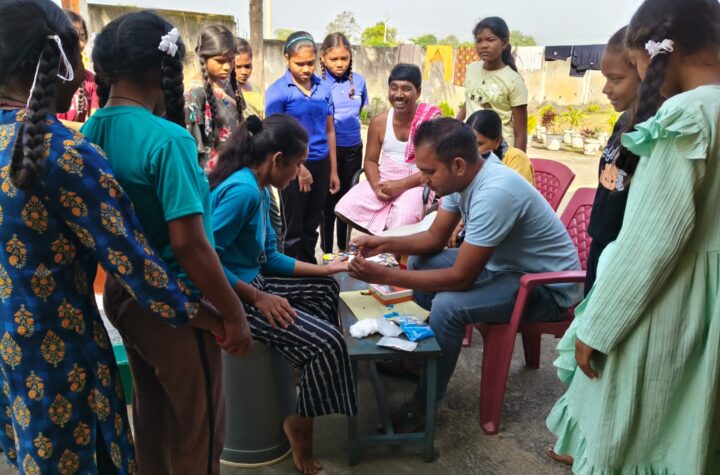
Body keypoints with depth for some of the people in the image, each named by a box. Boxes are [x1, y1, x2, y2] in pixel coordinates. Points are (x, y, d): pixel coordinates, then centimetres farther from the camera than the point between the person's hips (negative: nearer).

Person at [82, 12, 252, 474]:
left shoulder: (90, 132, -1)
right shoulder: (167, 139, -25)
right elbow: (189, 244, -26)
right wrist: (234, 313, -16)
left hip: (122, 294, 8)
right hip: (173, 304, -8)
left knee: (150, 409, 26)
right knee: (198, 425, 14)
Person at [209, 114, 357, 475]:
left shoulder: (257, 189, 7)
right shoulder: (242, 191, -24)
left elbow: (269, 257, 11)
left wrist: (324, 269, 8)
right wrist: (258, 299, -23)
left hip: (251, 282, 10)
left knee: (326, 289, 21)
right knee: (326, 340, -14)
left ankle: (310, 370, 26)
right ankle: (300, 423, 8)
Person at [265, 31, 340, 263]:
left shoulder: (323, 88, 5)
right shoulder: (277, 91, -8)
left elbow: (329, 131, 10)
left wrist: (333, 170, 10)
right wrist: (299, 167, -11)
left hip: (321, 163, 4)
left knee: (312, 224, 15)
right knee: (294, 227, 6)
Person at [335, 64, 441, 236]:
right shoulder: (379, 121, 3)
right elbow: (370, 160, 9)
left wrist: (402, 185, -21)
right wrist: (376, 185, -13)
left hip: (416, 183, -5)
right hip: (383, 180, 5)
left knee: (402, 224, -32)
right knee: (345, 209, -13)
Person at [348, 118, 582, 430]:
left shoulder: (494, 193, -33)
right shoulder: (462, 177, -7)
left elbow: (461, 278, -30)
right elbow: (435, 238, 5)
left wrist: (384, 276, -28)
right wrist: (385, 243, -10)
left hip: (549, 285, -9)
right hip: (505, 263, 9)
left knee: (448, 306, -30)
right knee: (419, 262, 6)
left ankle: (423, 406, -8)